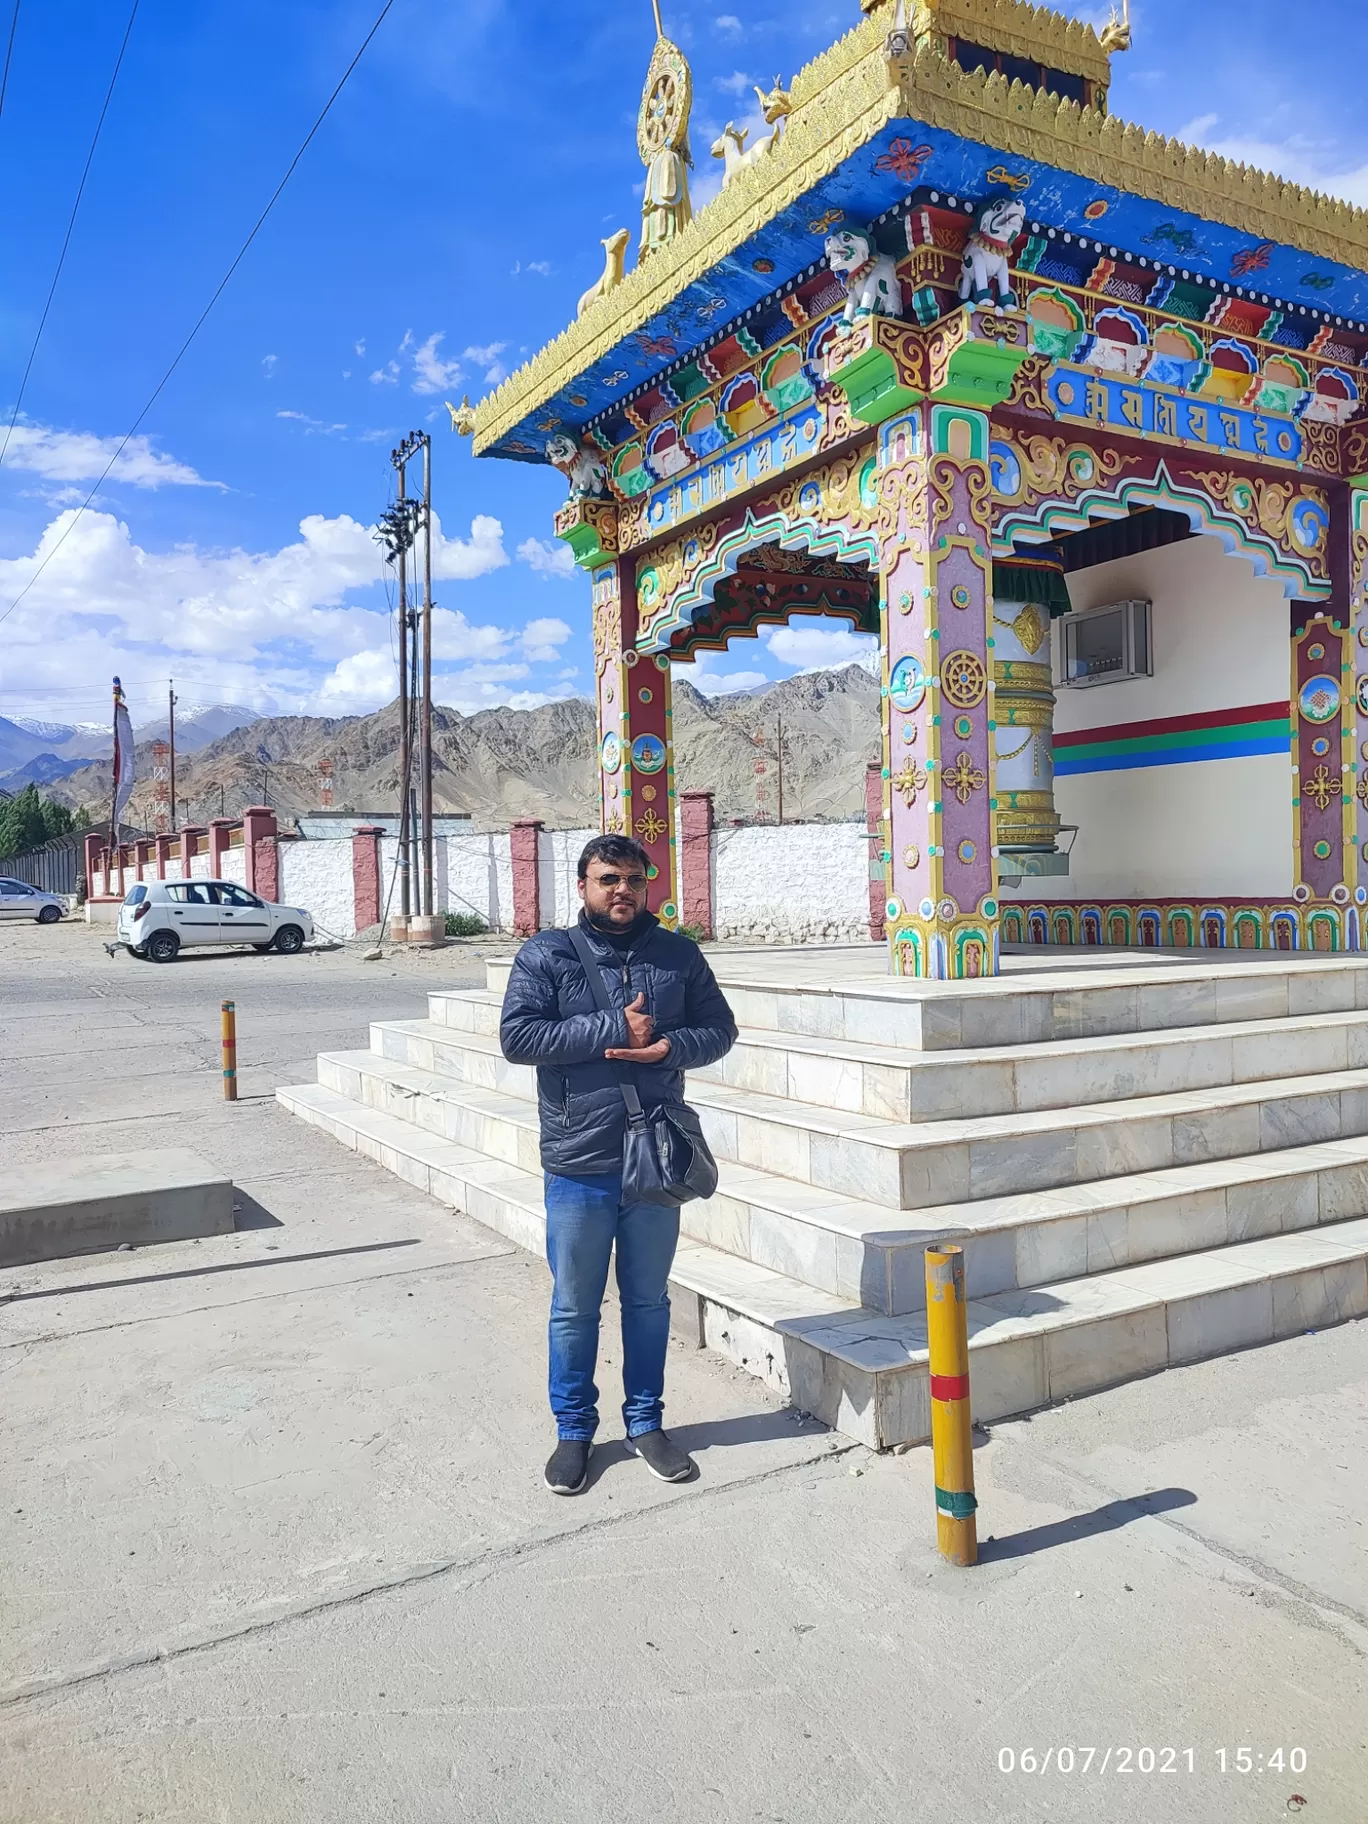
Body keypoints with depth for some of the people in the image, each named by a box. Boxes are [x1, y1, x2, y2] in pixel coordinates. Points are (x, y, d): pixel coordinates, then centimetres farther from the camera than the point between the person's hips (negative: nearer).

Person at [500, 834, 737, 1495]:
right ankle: (574, 1430, 30)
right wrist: (614, 1029, -19)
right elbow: (516, 1037, -14)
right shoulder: (545, 955, -4)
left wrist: (669, 1046, -15)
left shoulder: (678, 954, 4)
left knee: (648, 1301, 17)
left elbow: (719, 1029, 6)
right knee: (574, 1308, 12)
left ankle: (646, 1422, 34)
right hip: (578, 1167, -2)